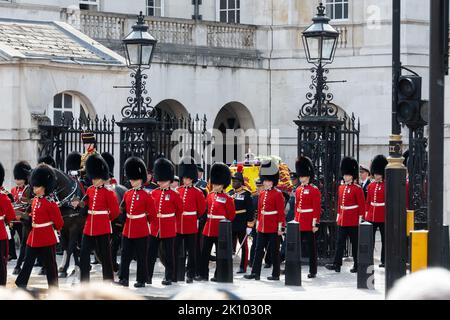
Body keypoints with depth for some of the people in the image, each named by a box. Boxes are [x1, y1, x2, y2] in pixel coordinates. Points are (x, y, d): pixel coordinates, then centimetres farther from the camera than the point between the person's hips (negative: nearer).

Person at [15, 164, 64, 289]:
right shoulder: (35, 200, 9)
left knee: (50, 266, 2)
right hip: (33, 237, 8)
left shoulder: (50, 203, -15)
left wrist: (52, 229, 4)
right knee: (27, 264, 10)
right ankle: (20, 287, 14)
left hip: (47, 239, -8)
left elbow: (59, 222, -10)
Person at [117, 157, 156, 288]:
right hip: (127, 231, 5)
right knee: (125, 256, 4)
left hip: (141, 231, -5)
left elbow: (153, 214, -3)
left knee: (141, 257, 2)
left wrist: (144, 221, 7)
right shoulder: (127, 194, 8)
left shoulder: (146, 196, -8)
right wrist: (129, 221, 10)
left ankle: (141, 280, 9)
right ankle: (123, 279, 7)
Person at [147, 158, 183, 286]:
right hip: (155, 228, 3)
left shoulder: (174, 195, -4)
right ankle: (148, 276, 10)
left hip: (168, 229, -3)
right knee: (151, 253, 4)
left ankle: (168, 278, 11)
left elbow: (180, 210, 6)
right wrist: (154, 217, 8)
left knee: (168, 254, 4)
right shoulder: (154, 193, 6)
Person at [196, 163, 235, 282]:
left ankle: (218, 275, 10)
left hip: (220, 230, -6)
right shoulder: (210, 196, 10)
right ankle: (203, 274, 9)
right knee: (204, 253, 4)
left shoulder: (227, 198, -7)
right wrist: (207, 220, 13)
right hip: (208, 229, 6)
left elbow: (231, 214, -3)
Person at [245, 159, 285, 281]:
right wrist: (258, 224, 16)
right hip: (262, 227, 7)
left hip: (273, 228, -7)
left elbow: (281, 212, -10)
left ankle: (276, 274, 8)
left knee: (274, 251, 1)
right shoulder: (262, 194, 11)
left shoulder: (278, 194, -9)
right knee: (259, 250, 5)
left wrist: (281, 227, -13)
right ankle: (255, 273, 7)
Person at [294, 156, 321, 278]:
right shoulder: (298, 190, 12)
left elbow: (317, 208, -11)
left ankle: (313, 271, 8)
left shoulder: (314, 190, -8)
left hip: (309, 224, -6)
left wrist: (316, 224, -15)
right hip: (299, 224, 6)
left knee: (311, 247, 2)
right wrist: (296, 220, 16)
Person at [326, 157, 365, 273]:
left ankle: (357, 266, 10)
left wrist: (360, 219, -11)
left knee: (355, 244, 3)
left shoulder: (357, 189, -8)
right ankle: (337, 264, -1)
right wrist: (338, 216, 16)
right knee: (340, 243, 1)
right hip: (342, 220, 6)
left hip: (353, 221, -6)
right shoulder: (341, 188, 11)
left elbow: (362, 205, -8)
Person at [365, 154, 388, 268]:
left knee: (384, 239, 5)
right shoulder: (371, 186, 8)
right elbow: (368, 201, 12)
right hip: (371, 216, 4)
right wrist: (367, 213, 7)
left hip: (383, 217, -4)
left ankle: (384, 261, 12)